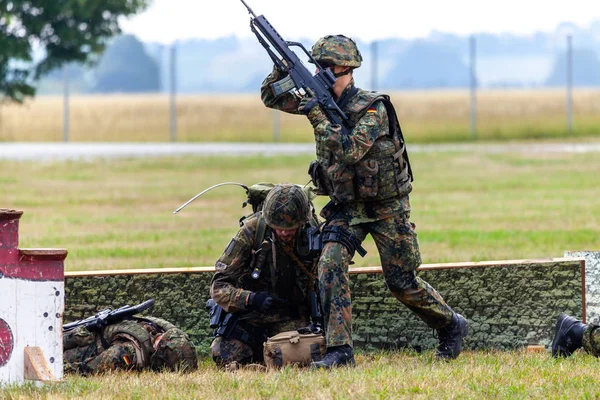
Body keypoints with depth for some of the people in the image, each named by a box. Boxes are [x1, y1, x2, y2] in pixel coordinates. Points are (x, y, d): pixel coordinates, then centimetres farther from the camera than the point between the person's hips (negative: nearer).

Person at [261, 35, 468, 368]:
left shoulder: (373, 108, -19)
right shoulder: (320, 100, 1)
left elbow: (351, 150, -31)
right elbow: (271, 98, 6)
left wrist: (318, 117, -30)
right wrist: (282, 69, -13)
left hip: (386, 207, -5)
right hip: (346, 207, 5)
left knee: (402, 283, 2)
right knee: (331, 265, -19)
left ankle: (451, 326, 28)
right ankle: (339, 350, -21)